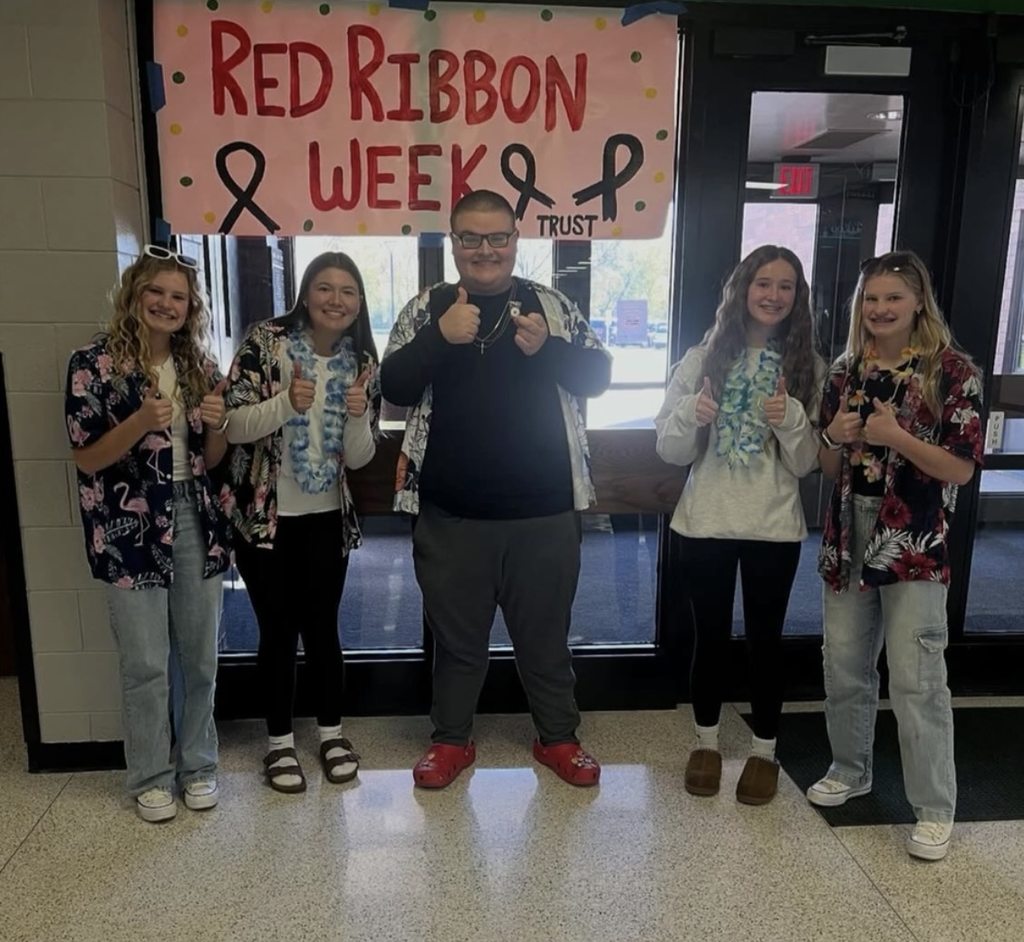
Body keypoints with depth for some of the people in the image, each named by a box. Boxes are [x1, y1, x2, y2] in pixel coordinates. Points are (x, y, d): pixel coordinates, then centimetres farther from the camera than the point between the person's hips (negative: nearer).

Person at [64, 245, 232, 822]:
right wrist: (142, 422, -23)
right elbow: (86, 458, -8)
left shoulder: (199, 367, 7)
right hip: (130, 530, -4)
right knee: (146, 665, 5)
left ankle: (197, 764, 30)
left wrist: (216, 424, -10)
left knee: (200, 657, 11)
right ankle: (151, 777, 25)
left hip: (196, 522, 4)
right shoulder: (95, 363, -6)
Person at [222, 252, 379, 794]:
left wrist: (358, 415, -21)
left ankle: (332, 732, 30)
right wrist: (287, 402, -31)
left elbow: (359, 457, -2)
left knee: (321, 626, 11)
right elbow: (233, 427, -16)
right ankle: (280, 740, 26)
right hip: (263, 515, -2)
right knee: (278, 630, 8)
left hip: (327, 517, 3)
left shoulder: (362, 362, -1)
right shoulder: (265, 342, -11)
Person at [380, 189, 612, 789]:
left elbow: (598, 375, 2)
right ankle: (452, 740, 35)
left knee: (546, 632, 16)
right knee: (456, 633, 15)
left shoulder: (553, 306, 5)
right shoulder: (427, 308, 3)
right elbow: (393, 388, -5)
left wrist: (546, 349, -16)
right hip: (451, 513, 0)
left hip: (544, 510, 1)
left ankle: (559, 737, 36)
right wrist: (440, 337, -20)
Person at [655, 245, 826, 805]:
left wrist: (791, 420, -21)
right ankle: (707, 743, 31)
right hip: (706, 521, 0)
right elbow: (669, 450, -1)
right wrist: (690, 414, -21)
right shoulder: (704, 357, -1)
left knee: (764, 639, 11)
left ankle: (764, 752, 30)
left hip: (774, 526, 0)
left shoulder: (808, 366, 0)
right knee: (710, 636, 12)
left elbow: (807, 463, -3)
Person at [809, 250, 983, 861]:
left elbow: (962, 468, -11)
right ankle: (851, 770, 34)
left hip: (914, 547, -5)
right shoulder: (847, 371, 9)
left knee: (917, 680, -1)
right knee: (844, 667, 14)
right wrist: (834, 439, -8)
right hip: (848, 540, 5)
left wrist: (897, 437, -21)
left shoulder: (952, 371, -6)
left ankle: (936, 810, 15)